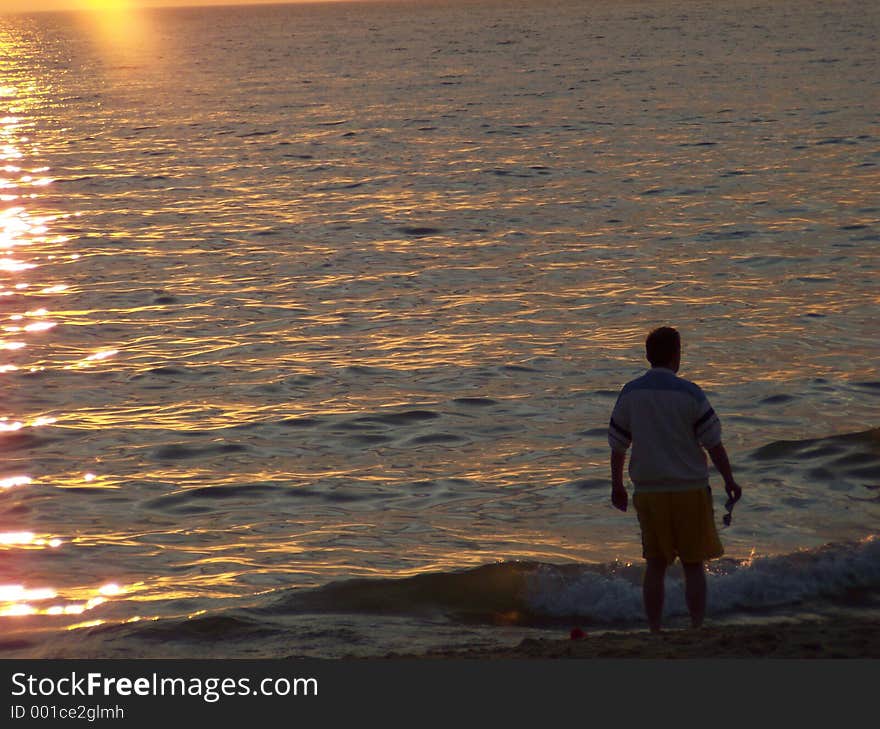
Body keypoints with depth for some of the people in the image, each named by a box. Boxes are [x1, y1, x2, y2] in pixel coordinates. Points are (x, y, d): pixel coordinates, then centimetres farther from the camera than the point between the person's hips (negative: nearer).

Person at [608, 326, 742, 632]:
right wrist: (729, 481, 3)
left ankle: (655, 631, 9)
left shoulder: (629, 393, 1)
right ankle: (697, 630, 4)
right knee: (693, 564, 5)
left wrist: (617, 486, 18)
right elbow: (713, 443, -7)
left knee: (655, 565, 10)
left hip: (648, 491, 3)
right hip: (689, 490, -3)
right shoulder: (689, 394, -10)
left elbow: (617, 445, 7)